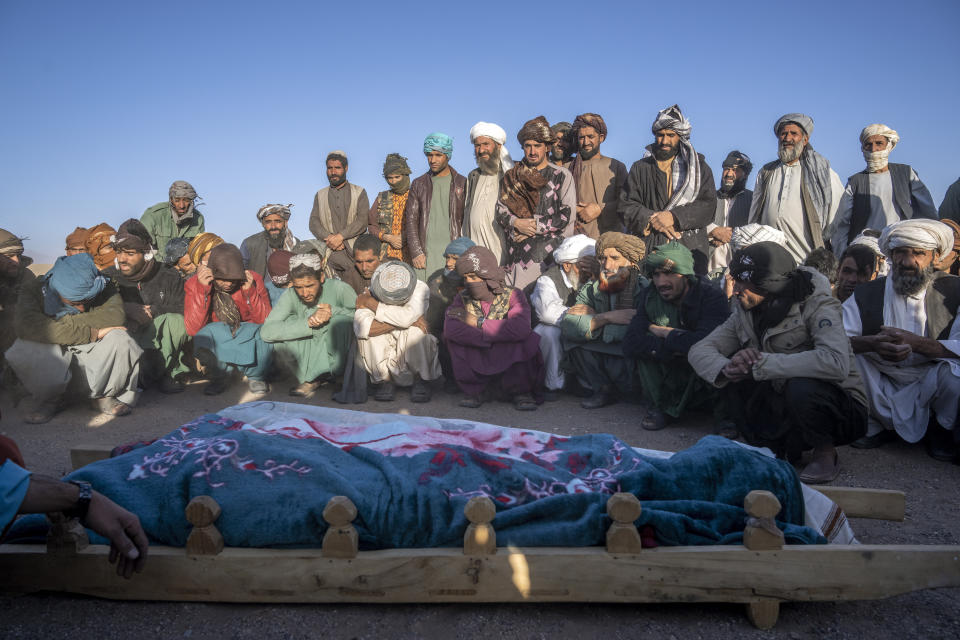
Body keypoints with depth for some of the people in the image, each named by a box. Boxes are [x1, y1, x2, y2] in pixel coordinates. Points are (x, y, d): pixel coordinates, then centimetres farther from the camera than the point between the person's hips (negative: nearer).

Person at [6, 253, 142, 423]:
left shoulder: (103, 287, -7)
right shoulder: (34, 290, -12)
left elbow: (115, 315, -27)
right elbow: (28, 327, -32)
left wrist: (65, 324, -24)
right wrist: (93, 333, -32)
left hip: (91, 352, 1)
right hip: (51, 355, -1)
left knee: (120, 340, -30)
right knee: (23, 350, -33)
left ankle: (104, 396, -4)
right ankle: (49, 399, -3)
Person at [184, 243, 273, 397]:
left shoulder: (253, 279, -14)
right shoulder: (194, 284, -13)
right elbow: (192, 329, -23)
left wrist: (249, 291, -28)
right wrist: (203, 290, -30)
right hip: (214, 347, 0)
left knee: (262, 333, -32)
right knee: (202, 336, -33)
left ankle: (256, 378, 0)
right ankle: (218, 378, -2)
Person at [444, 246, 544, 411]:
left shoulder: (512, 296, -6)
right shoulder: (463, 298, 2)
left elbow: (521, 328, -29)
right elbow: (451, 329, -20)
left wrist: (478, 323, -21)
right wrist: (488, 338, -25)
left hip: (511, 363, -2)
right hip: (476, 365, 2)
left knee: (529, 339, -29)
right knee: (454, 337, -20)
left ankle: (520, 391, -7)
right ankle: (475, 390, -6)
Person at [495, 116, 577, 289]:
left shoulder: (561, 176, 6)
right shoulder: (512, 177, 17)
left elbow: (568, 215, -1)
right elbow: (500, 210, 14)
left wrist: (536, 226, -7)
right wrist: (516, 223, -6)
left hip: (549, 252, -3)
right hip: (517, 252, 3)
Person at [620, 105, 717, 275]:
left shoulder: (699, 167, 15)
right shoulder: (641, 168, 17)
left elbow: (708, 206, 2)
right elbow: (626, 207, 7)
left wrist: (674, 217, -11)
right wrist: (651, 219, -10)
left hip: (691, 248, 0)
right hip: (650, 248, 0)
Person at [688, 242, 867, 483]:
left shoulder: (817, 305, -20)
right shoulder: (745, 312, -2)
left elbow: (836, 363, -37)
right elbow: (699, 350, -3)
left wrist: (759, 364, -33)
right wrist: (727, 369, -27)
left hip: (842, 409, -6)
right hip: (785, 406, 6)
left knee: (801, 386, -36)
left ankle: (826, 452, -7)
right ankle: (777, 448, 1)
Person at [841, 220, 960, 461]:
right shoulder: (866, 294, 0)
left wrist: (915, 342, -33)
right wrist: (872, 343, -32)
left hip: (928, 386, -1)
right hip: (883, 391, 2)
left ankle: (939, 428, 3)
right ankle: (880, 425, 2)